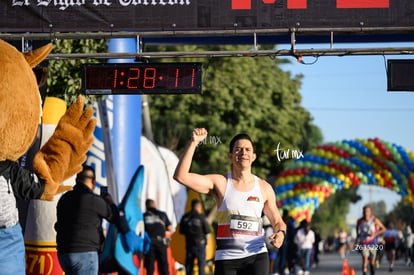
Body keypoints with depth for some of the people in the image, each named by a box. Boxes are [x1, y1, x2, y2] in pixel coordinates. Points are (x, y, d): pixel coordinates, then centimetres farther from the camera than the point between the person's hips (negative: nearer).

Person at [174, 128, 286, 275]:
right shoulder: (220, 183, 2)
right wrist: (193, 143, -15)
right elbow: (180, 176, -10)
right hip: (226, 258, 0)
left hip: (256, 257, 0)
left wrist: (280, 232, -5)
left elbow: (278, 221, 19)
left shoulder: (264, 187, 8)